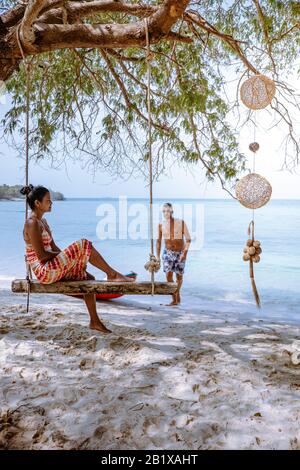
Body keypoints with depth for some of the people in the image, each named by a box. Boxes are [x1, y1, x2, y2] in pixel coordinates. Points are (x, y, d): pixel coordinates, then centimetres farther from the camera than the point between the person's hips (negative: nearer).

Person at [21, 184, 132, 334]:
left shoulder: (42, 221, 15)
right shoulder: (32, 223, -15)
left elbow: (53, 247, 17)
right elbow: (41, 256, -20)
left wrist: (69, 258, 2)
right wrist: (63, 254, -7)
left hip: (51, 269, 10)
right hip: (44, 271, -10)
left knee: (87, 278, 10)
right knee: (83, 245, -17)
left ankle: (94, 321, 14)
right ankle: (112, 274, -4)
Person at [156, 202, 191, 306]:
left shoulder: (181, 223, -14)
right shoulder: (161, 225, -6)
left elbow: (188, 239, -12)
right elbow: (158, 241, 5)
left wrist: (185, 253, -22)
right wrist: (157, 256, 4)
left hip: (180, 253, -1)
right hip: (168, 252, 1)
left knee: (179, 276, 11)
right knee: (168, 274, -15)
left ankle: (177, 293, 39)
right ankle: (175, 300, -8)